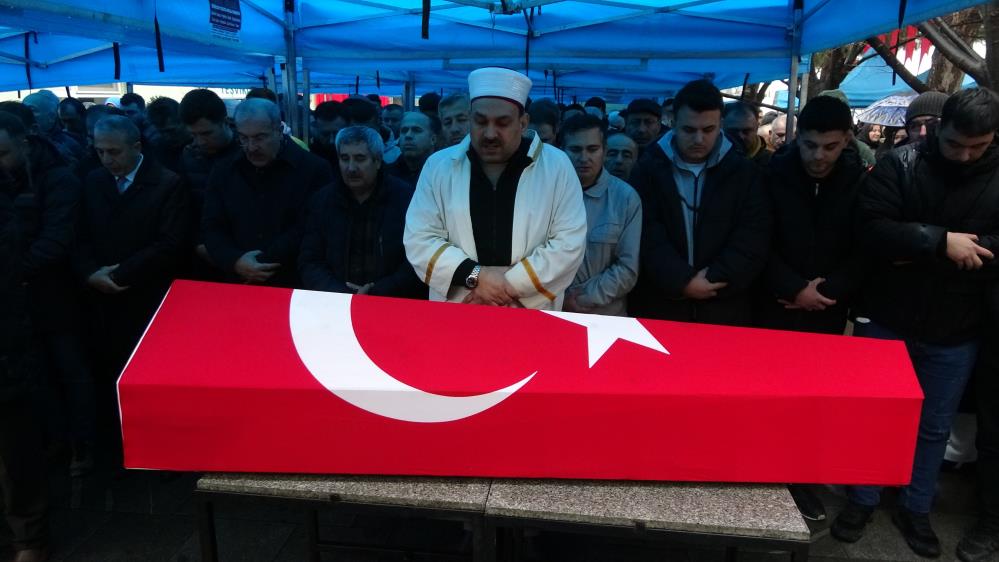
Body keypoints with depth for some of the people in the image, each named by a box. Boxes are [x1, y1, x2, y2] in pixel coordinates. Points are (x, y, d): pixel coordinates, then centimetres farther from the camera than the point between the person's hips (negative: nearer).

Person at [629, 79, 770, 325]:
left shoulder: (743, 172, 4)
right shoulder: (648, 169, 0)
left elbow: (753, 239, -3)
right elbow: (647, 237, -9)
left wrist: (715, 278, -14)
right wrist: (682, 281, -17)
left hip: (724, 308, 1)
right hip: (659, 305, -1)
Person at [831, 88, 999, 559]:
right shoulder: (901, 164, -8)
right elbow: (871, 231, -17)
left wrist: (920, 254, -20)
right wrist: (939, 242, -27)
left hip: (954, 330, 2)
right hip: (886, 319, -1)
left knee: (934, 428, 15)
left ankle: (916, 509, 34)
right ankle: (862, 500, 30)